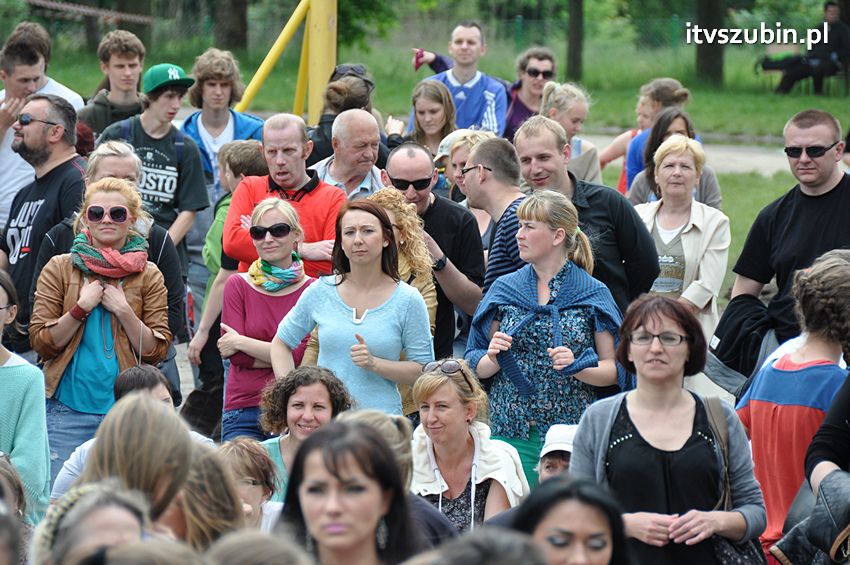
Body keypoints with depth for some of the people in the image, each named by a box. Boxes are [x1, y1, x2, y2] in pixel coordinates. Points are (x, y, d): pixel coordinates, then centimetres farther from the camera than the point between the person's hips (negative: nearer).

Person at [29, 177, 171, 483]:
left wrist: (123, 310, -9)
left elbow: (157, 351, 1)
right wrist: (81, 307, -10)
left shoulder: (148, 276, 7)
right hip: (68, 409, -1)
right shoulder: (59, 269, 6)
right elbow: (41, 343, 1)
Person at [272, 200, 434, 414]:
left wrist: (375, 364, -12)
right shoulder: (321, 291, 6)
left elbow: (423, 371, 2)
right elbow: (281, 343, 18)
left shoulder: (408, 300, 1)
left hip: (381, 420, -1)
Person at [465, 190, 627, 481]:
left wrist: (577, 366, -16)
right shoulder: (504, 289, 10)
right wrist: (494, 358, -9)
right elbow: (477, 367, 12)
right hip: (510, 433, 2)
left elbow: (614, 370, 2)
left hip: (572, 434, -2)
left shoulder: (593, 295, 3)